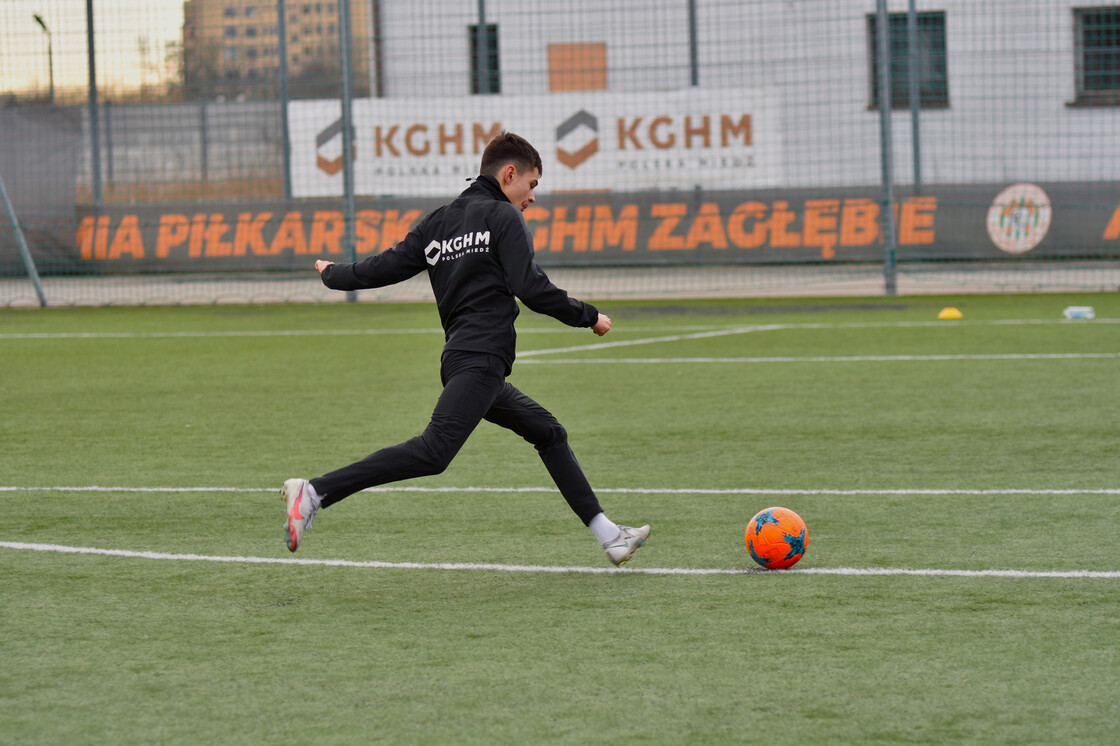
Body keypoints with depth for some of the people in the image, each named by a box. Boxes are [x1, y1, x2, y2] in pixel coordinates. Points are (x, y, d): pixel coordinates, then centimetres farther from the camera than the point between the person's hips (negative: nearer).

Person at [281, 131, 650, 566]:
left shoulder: (438, 222, 21)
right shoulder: (503, 217, 0)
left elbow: (385, 267, 18)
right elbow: (531, 288, -11)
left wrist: (333, 276, 36)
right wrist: (589, 317, 1)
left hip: (461, 361, 10)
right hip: (480, 359, -10)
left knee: (548, 433, 17)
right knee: (434, 452, -23)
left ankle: (608, 536, 16)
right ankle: (315, 493, -30)